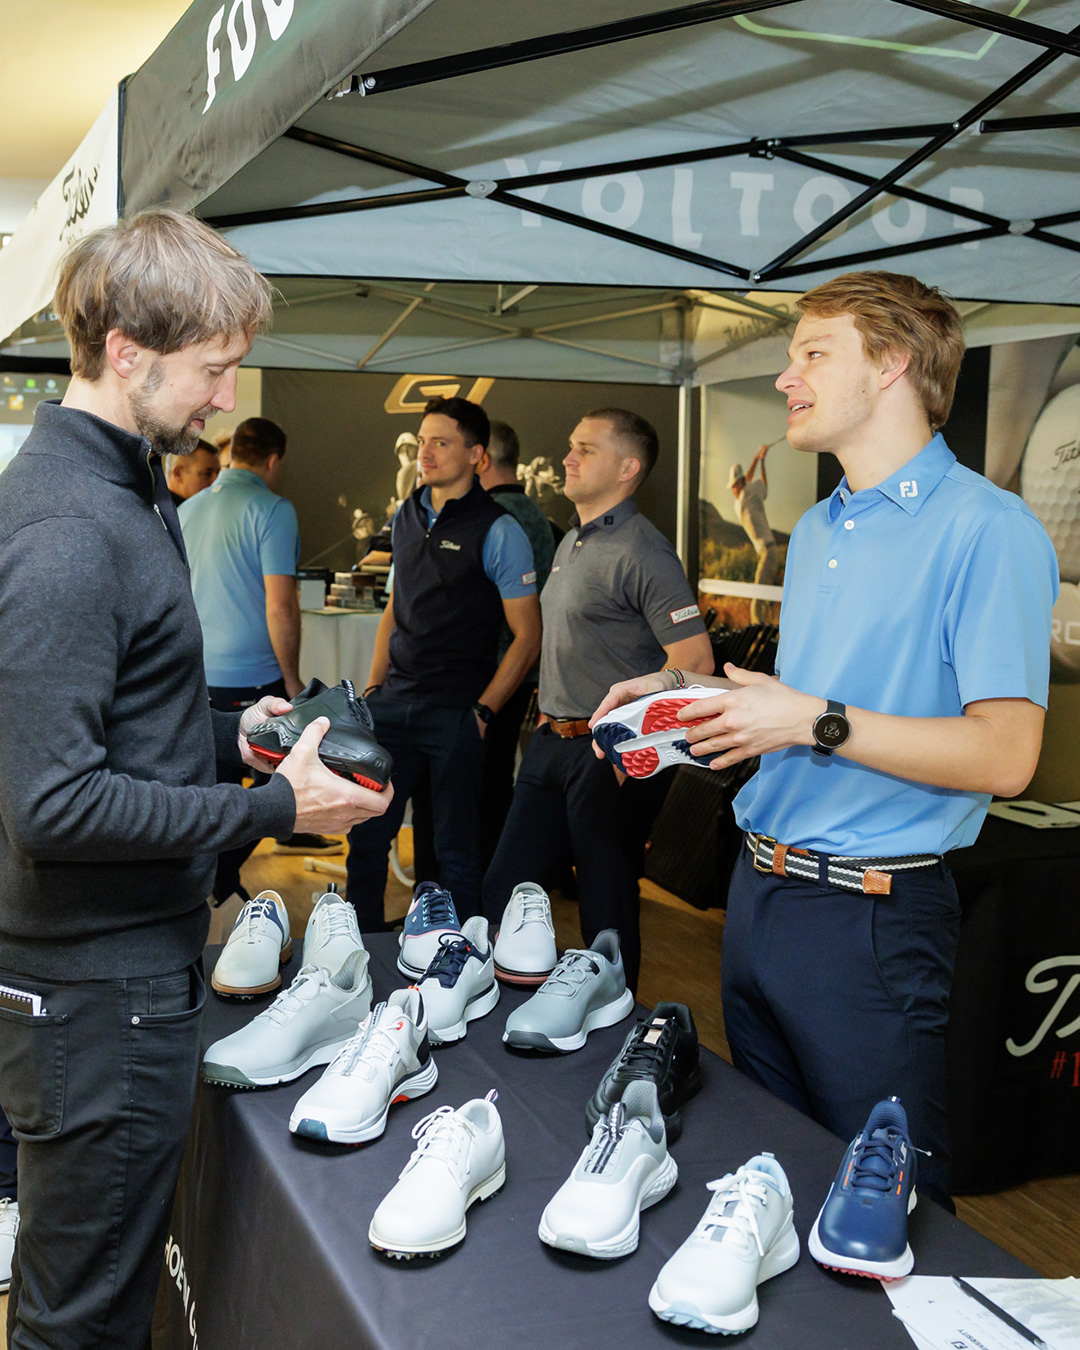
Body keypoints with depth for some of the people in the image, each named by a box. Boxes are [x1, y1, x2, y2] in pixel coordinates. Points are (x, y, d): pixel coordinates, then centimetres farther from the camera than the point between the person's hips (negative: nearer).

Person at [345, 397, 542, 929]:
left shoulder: (498, 531, -8)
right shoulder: (406, 516, 11)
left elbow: (527, 635, -7)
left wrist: (483, 710, -12)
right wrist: (373, 688, 11)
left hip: (455, 714, -5)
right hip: (393, 705, 6)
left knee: (454, 847, 5)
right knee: (366, 833, 10)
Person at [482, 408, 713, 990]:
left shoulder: (642, 553, -15)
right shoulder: (570, 542, 15)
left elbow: (694, 661, -21)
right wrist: (550, 717, 16)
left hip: (611, 757, -9)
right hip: (552, 744, 9)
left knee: (607, 910, 4)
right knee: (503, 892, 14)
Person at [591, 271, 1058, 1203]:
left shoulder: (985, 527, -14)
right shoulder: (815, 531, 15)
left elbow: (1004, 754, -21)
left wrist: (815, 721, -22)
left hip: (870, 915, -8)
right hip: (761, 889, 8)